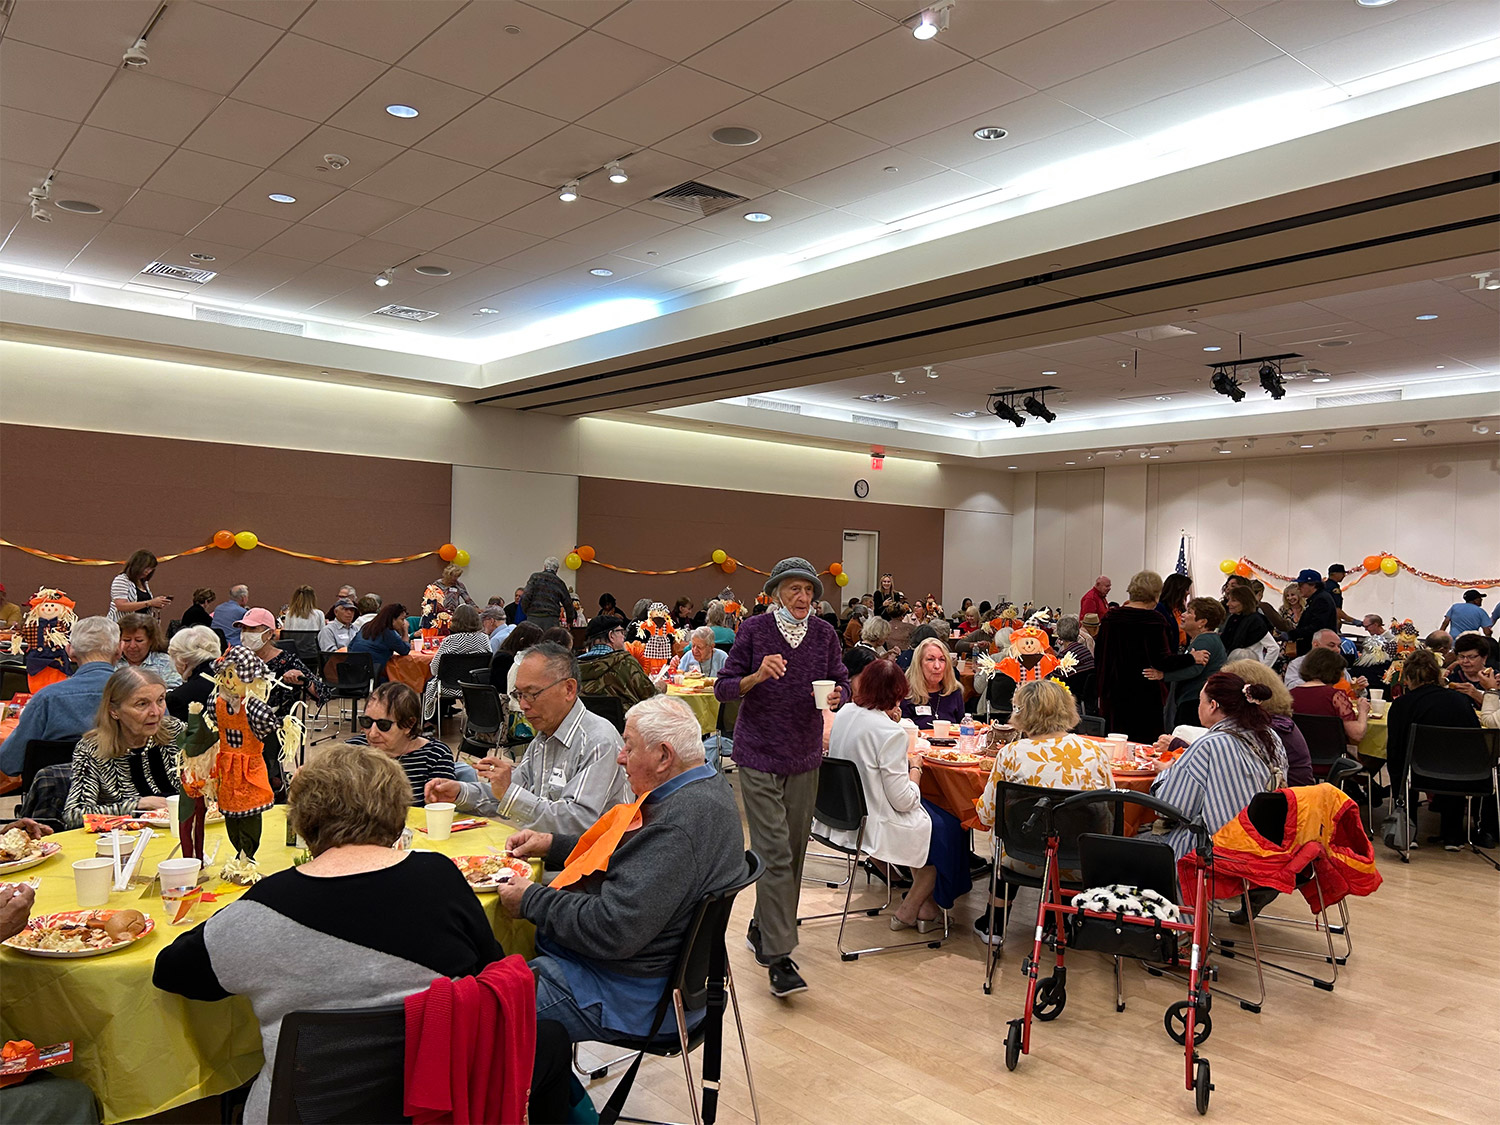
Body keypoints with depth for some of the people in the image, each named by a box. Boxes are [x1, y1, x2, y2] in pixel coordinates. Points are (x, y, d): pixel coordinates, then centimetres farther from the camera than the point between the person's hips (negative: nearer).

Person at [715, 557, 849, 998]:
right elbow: (723, 688, -6)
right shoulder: (753, 630, -7)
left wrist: (836, 695, -13)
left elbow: (842, 681, 10)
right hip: (759, 756, -4)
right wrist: (756, 676, -24)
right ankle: (779, 957, -4)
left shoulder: (824, 634, 2)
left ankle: (763, 927, 33)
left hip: (804, 756, 4)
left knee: (794, 850, 13)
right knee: (775, 853, -9)